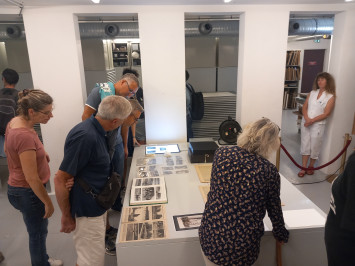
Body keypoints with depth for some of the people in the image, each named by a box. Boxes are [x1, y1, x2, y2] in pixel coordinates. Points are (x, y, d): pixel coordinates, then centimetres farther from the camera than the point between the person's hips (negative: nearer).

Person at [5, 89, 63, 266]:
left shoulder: (14, 122, -3)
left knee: (38, 230, 27)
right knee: (38, 233, 14)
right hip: (28, 193, -9)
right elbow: (32, 179, -28)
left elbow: (8, 150, 16)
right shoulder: (25, 136, -32)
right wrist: (48, 203, -16)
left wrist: (38, 153, 3)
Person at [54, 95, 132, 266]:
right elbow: (60, 179, -24)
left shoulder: (98, 132, 2)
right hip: (86, 212, -9)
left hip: (97, 206, 9)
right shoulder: (85, 137, -28)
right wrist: (67, 216, -15)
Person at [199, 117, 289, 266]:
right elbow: (274, 209, 2)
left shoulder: (221, 153, -7)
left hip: (210, 237, 2)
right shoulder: (270, 171, -13)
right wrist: (281, 234, 21)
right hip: (243, 246, -1)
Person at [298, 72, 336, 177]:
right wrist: (307, 119, -13)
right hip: (305, 123, 3)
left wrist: (312, 121, -17)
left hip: (318, 125, -3)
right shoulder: (312, 93, 8)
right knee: (305, 145, 6)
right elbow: (304, 107, 3)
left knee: (314, 147, 6)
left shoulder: (330, 97, -4)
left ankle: (311, 166, 26)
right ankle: (303, 167, 14)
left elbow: (326, 114, -11)